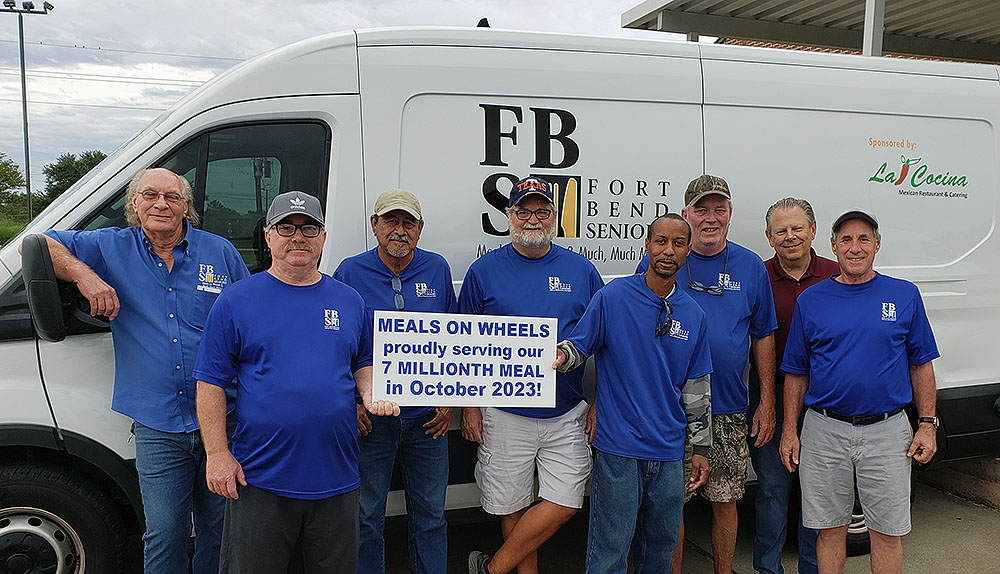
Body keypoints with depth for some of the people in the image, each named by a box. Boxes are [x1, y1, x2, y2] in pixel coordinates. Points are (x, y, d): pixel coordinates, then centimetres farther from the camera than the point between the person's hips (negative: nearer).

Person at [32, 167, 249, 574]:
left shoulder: (220, 252, 3)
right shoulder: (111, 248, 5)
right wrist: (83, 274, -12)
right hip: (157, 428, 0)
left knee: (218, 531, 14)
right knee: (164, 536, 8)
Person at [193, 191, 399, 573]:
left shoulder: (349, 301, 8)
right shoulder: (236, 301, -1)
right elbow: (211, 382, -2)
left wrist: (371, 393, -4)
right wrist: (217, 454, -8)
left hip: (336, 480, 3)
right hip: (259, 480, -3)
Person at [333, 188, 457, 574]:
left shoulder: (437, 270, 5)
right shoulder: (350, 272, -2)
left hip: (427, 418, 2)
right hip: (369, 417, -2)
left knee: (430, 513, 13)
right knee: (367, 516, 10)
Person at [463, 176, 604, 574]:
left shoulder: (581, 270, 5)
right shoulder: (484, 270, 1)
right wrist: (470, 407, 1)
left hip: (568, 415, 2)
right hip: (506, 416, -1)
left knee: (564, 503, -1)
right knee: (512, 506, 7)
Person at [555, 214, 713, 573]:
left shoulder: (693, 315, 6)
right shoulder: (612, 297, -7)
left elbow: (697, 389, 11)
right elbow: (578, 346, -4)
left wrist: (702, 448, 12)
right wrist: (560, 355, -28)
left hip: (669, 452, 4)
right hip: (618, 448, -4)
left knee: (661, 543, 18)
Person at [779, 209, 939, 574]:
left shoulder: (905, 296, 3)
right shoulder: (810, 300, 2)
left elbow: (921, 365, 7)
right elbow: (796, 373, 5)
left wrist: (927, 424, 0)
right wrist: (790, 431, 1)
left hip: (886, 431, 0)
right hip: (824, 432, 0)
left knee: (887, 533, 9)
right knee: (830, 529, 11)